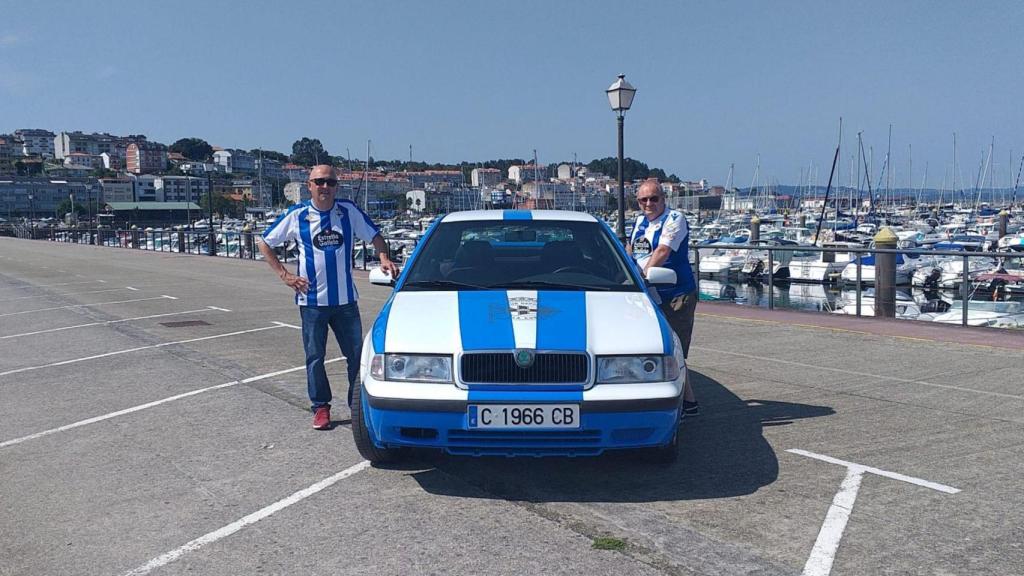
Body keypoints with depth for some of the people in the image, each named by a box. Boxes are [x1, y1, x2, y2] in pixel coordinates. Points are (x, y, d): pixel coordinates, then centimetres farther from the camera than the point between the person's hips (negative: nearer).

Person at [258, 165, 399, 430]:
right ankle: (320, 408, 20)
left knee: (357, 354, 5)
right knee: (315, 356, 6)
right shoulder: (297, 215, -1)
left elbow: (375, 236, 11)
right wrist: (284, 275, -1)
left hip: (345, 299, 1)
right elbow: (265, 243, 8)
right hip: (312, 300, -1)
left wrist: (384, 258, -10)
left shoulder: (348, 210, 1)